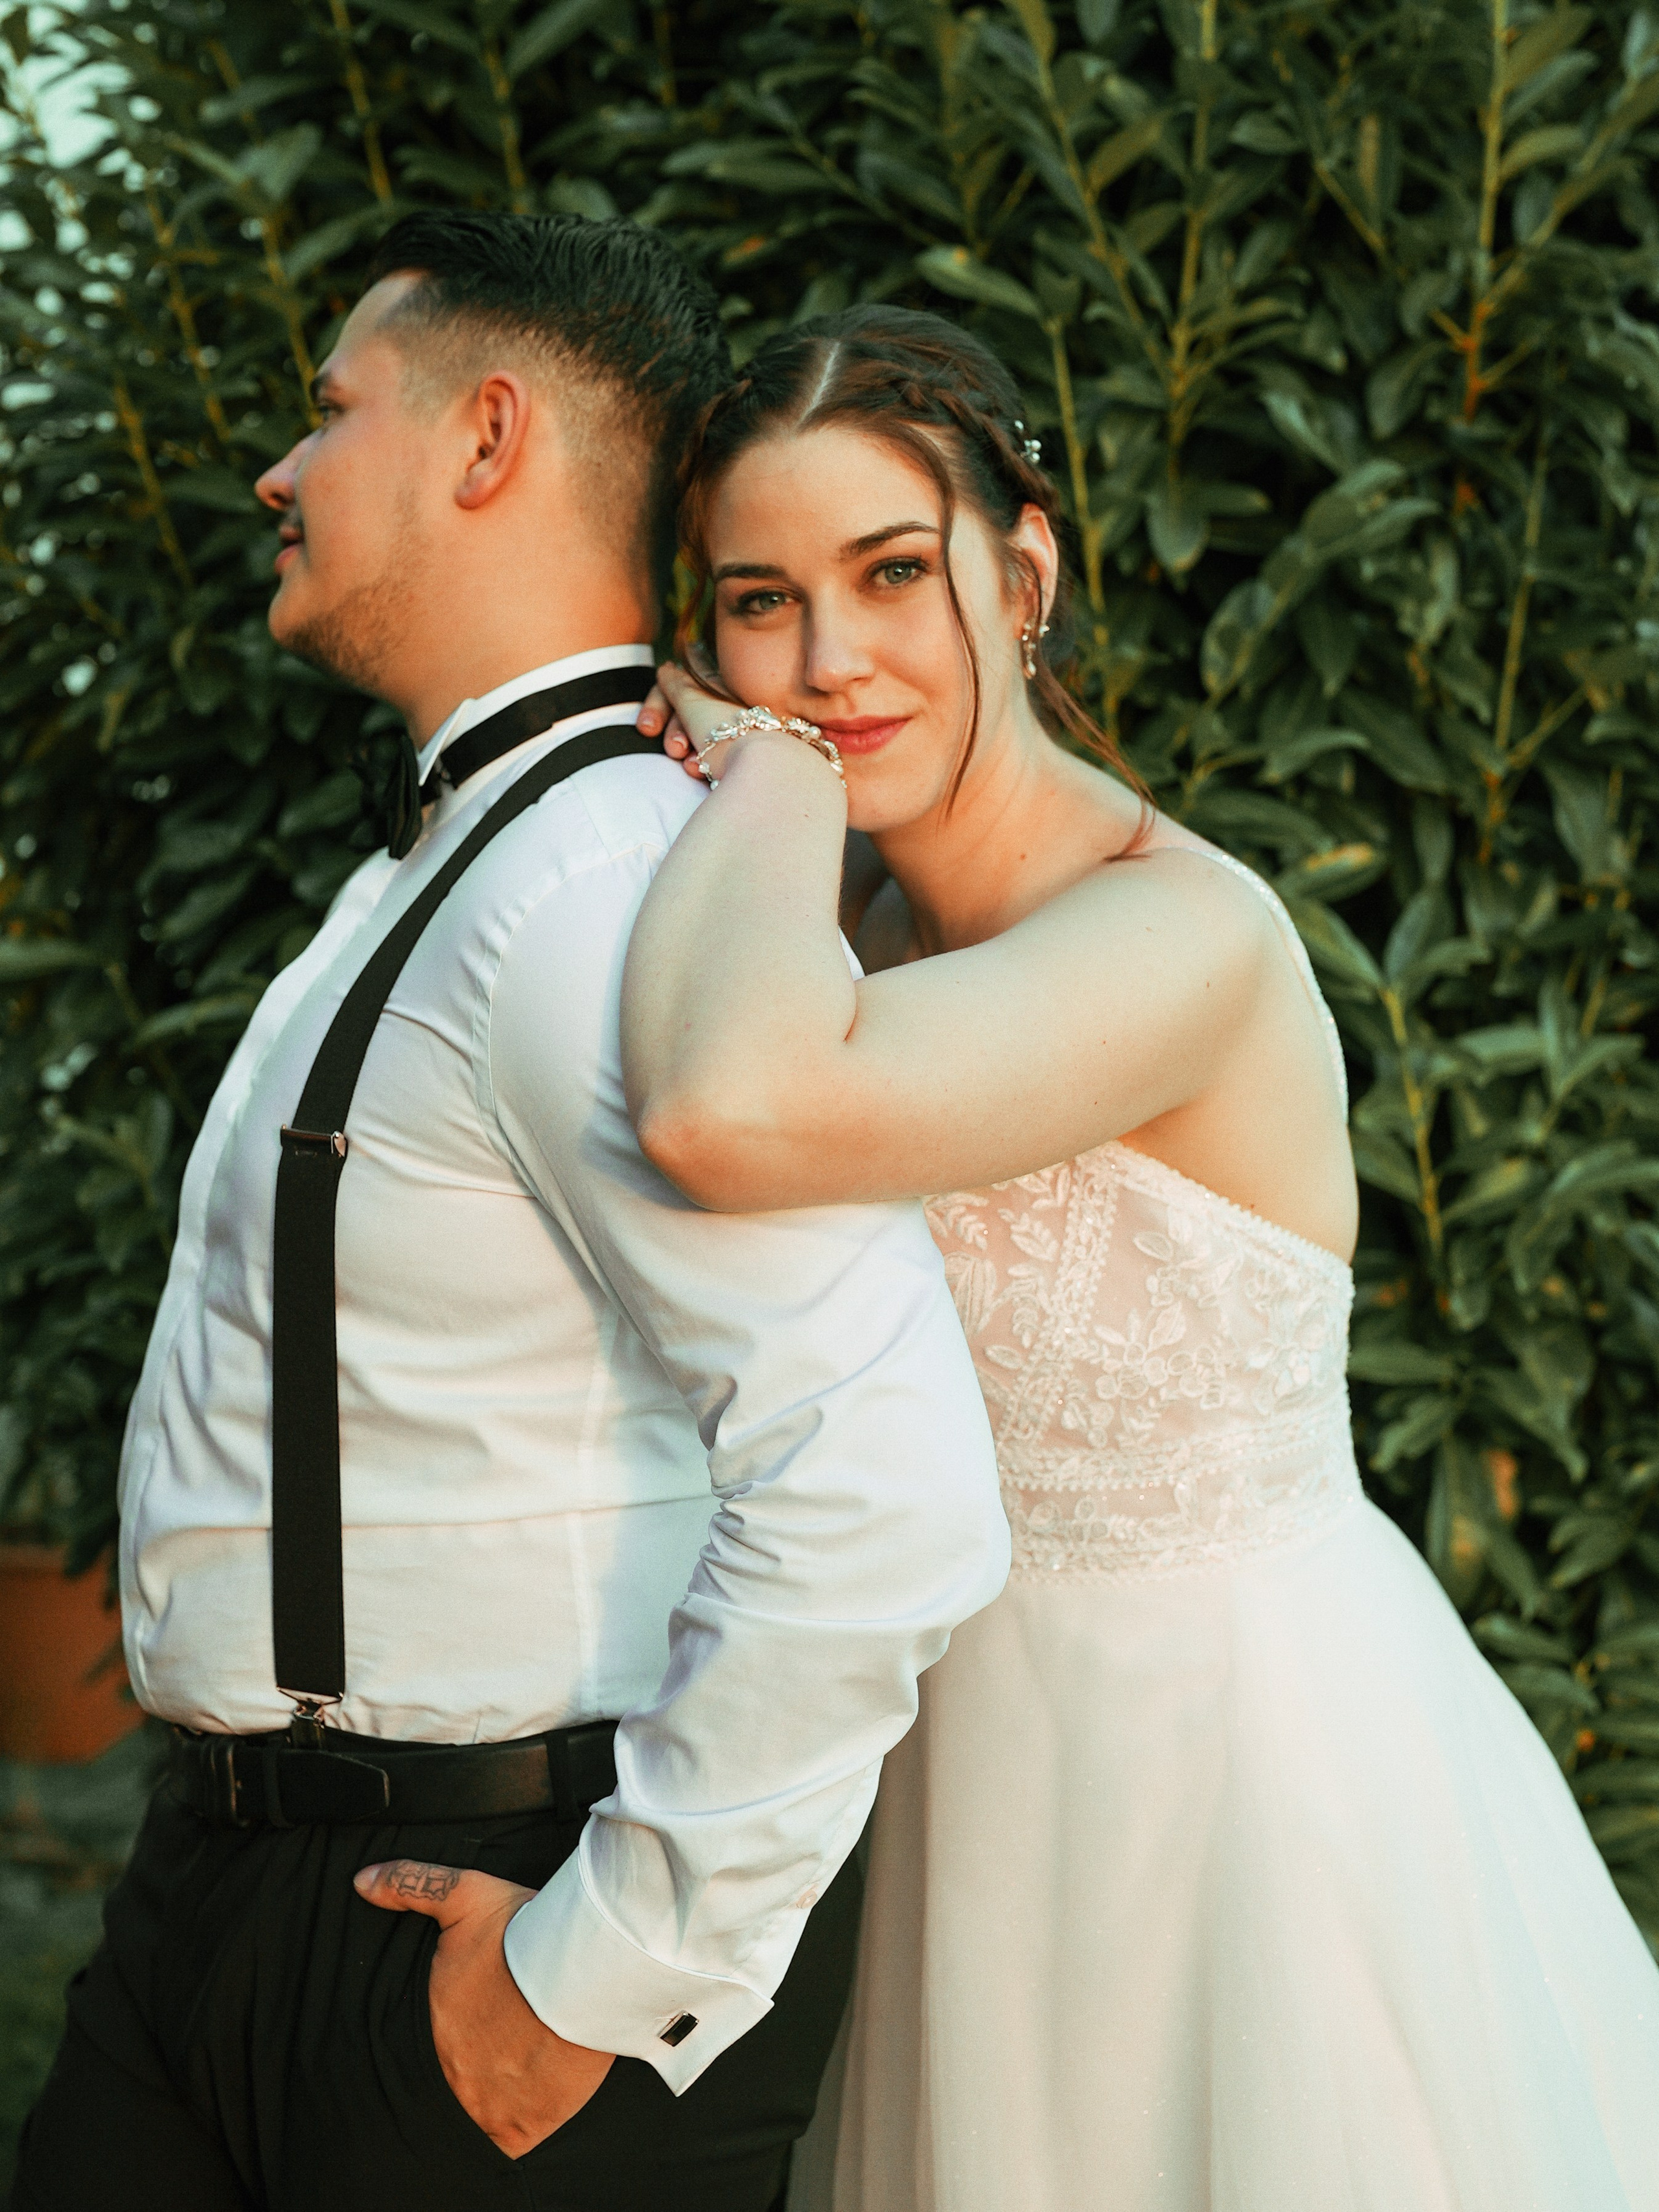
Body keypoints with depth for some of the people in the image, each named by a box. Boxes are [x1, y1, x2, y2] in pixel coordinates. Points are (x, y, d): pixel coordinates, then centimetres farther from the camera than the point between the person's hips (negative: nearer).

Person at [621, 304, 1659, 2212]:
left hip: (1240, 1748, -8)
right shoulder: (895, 946, 4)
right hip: (989, 1750, 8)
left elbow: (727, 1115, -39)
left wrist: (776, 773, -24)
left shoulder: (1183, 936, -24)